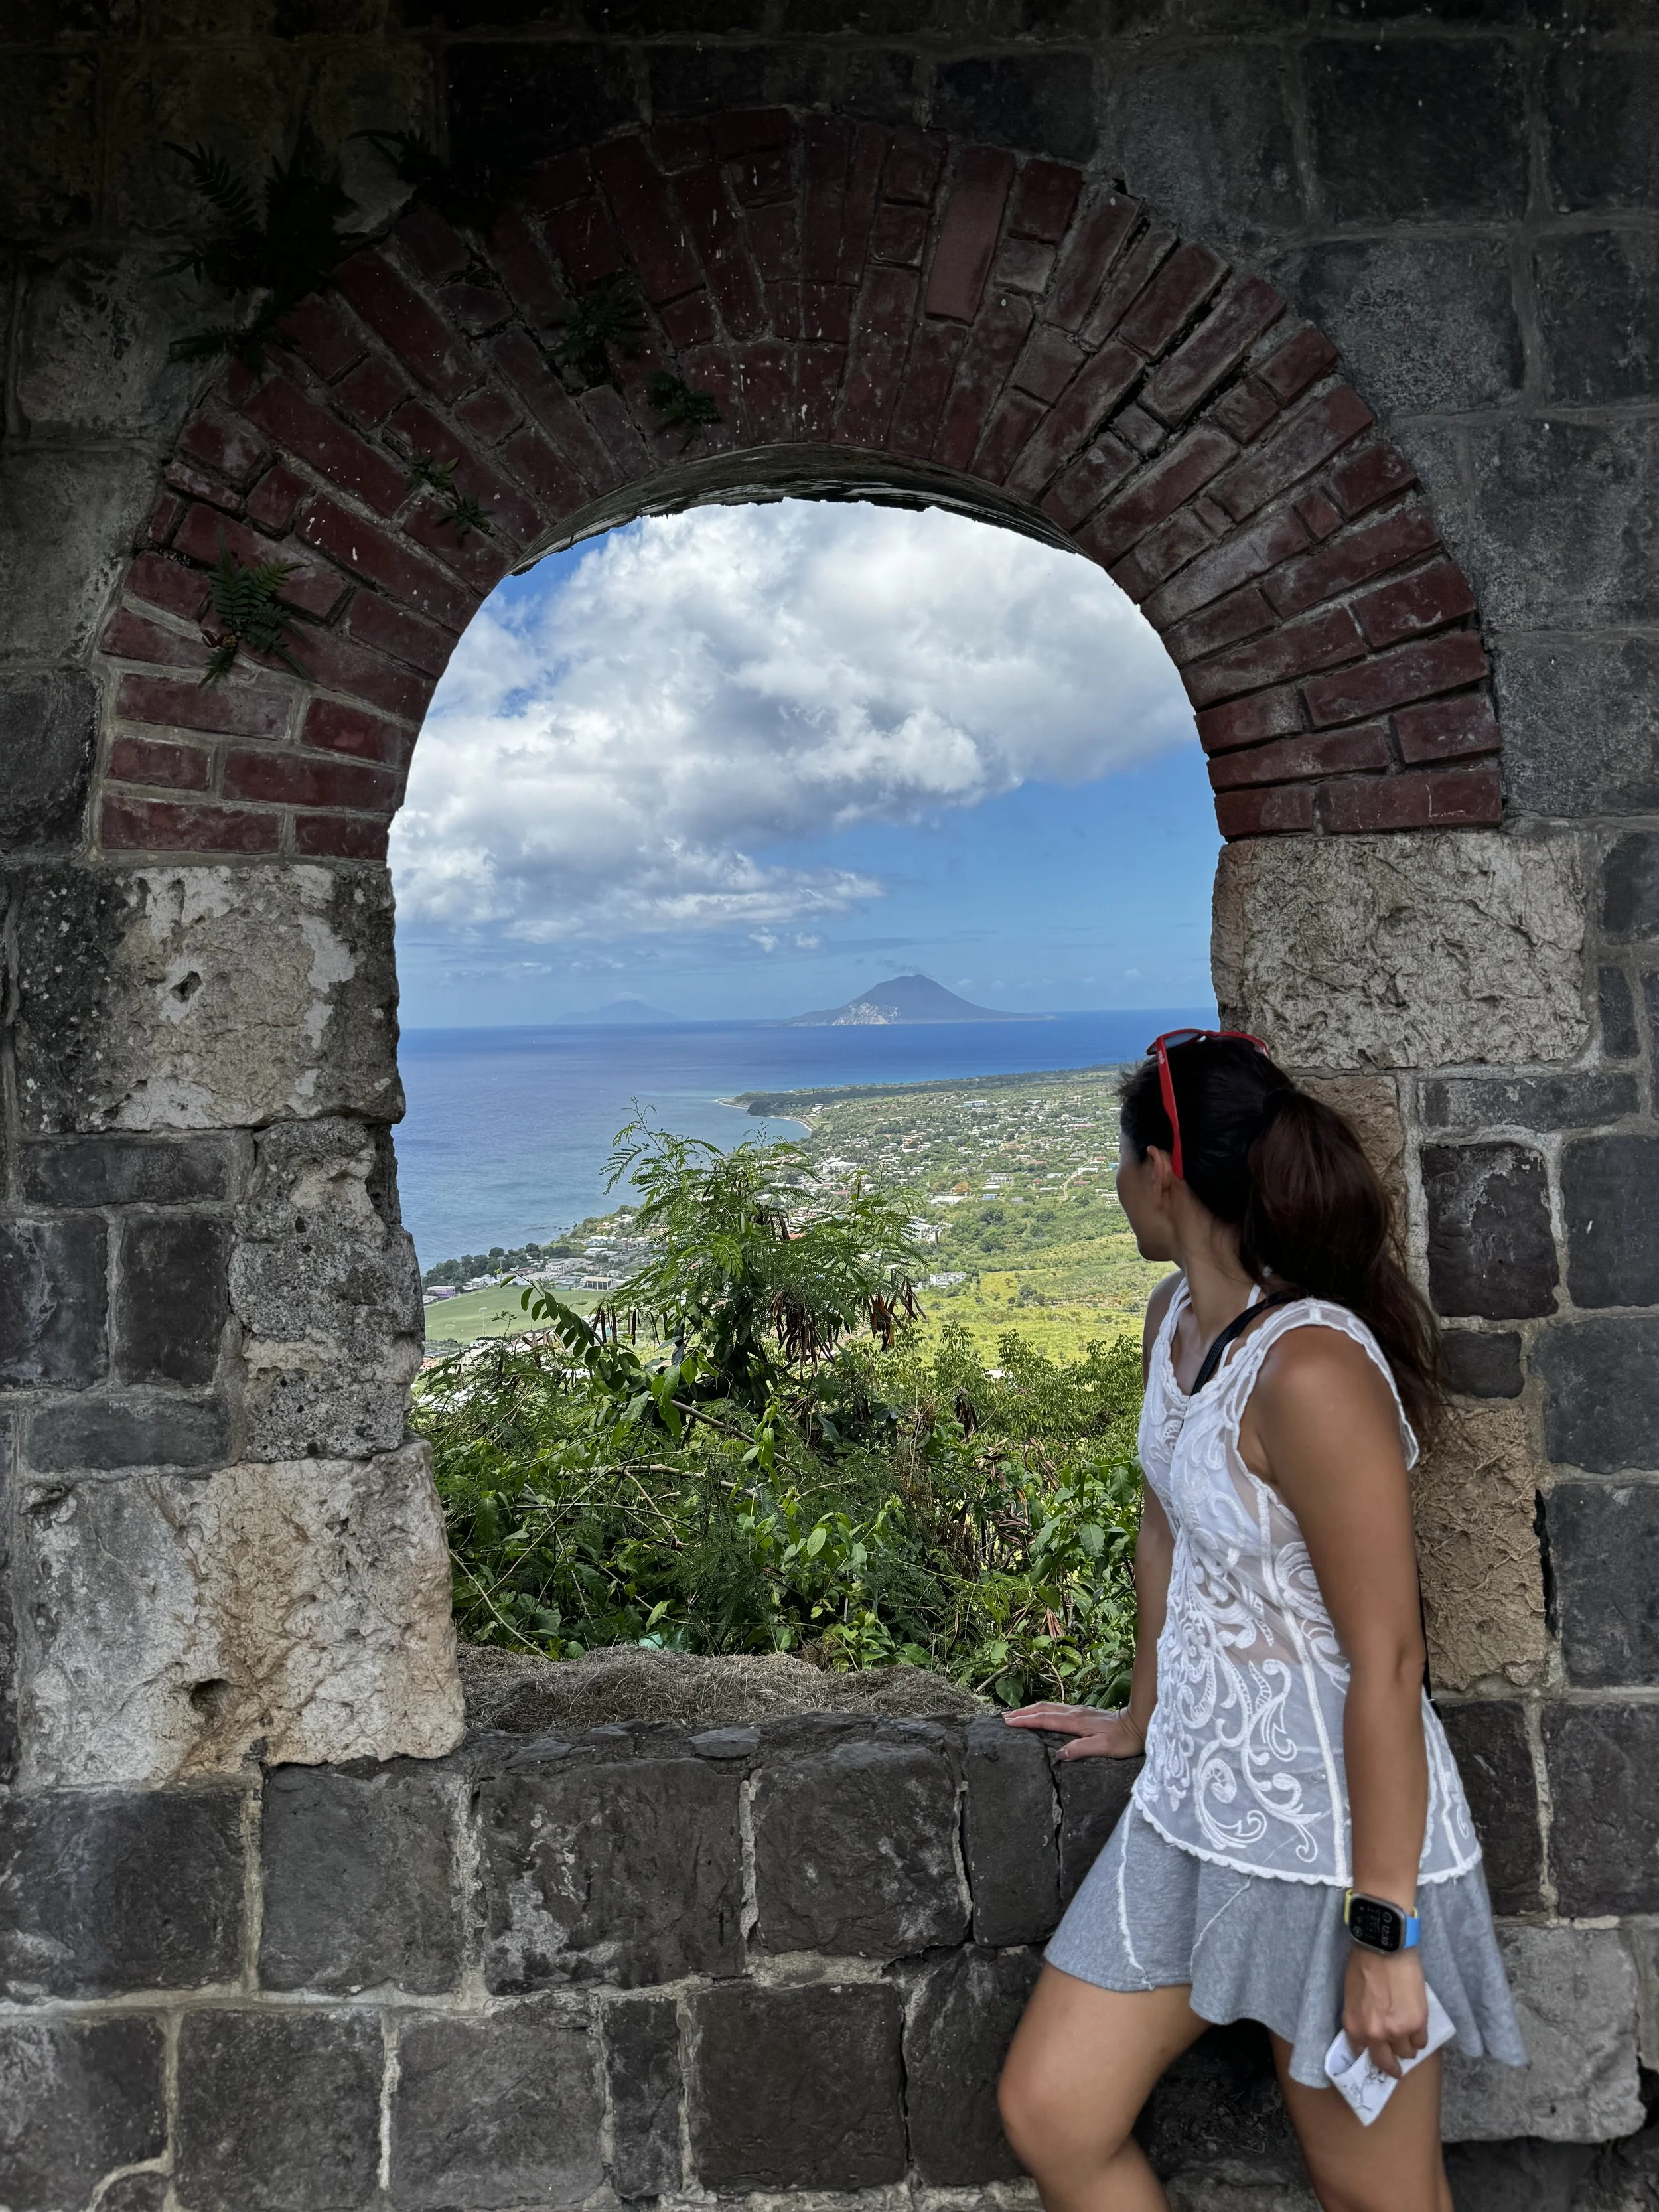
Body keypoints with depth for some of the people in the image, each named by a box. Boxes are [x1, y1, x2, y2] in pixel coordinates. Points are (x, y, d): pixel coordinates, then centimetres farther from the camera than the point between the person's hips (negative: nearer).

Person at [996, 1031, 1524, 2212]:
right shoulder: (1176, 1317, 0)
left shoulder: (1312, 1371, -26)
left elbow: (1386, 1664, -23)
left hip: (1334, 1838, -8)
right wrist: (1143, 1716, 23)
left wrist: (1385, 1932, -17)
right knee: (1049, 2117, 13)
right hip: (1193, 1807, 8)